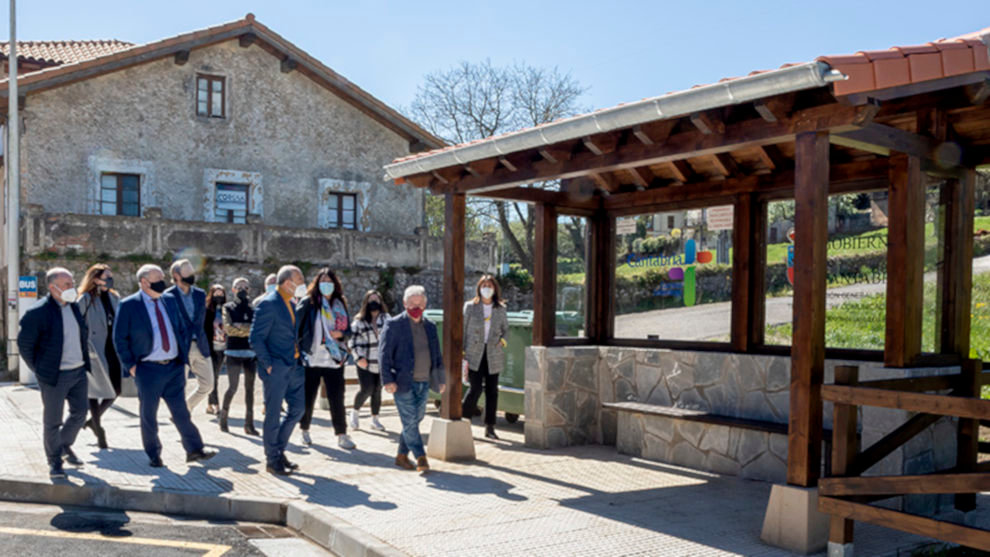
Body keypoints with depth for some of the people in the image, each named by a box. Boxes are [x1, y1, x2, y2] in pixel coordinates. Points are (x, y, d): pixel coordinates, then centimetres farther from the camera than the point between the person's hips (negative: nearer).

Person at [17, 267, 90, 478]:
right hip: (55, 376, -6)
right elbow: (24, 343, -8)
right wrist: (39, 369, -5)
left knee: (79, 413, 14)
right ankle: (54, 461, 21)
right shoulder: (37, 312, -15)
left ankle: (65, 445, 38)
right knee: (52, 421, 5)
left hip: (79, 372, 6)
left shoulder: (74, 306, 6)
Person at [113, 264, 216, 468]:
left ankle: (194, 450, 12)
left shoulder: (171, 301, 8)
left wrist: (183, 356, 8)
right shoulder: (128, 305, -6)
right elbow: (119, 338, -4)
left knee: (181, 411, 7)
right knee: (148, 415, 7)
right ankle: (154, 455, 20)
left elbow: (183, 329, 16)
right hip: (148, 369, -4)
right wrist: (130, 366, -8)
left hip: (174, 367, 4)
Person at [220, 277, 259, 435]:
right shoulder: (228, 307, 5)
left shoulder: (252, 308, 12)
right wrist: (249, 329, -9)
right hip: (234, 352, -3)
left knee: (250, 388, 4)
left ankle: (249, 423, 8)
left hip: (251, 352, 3)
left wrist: (239, 327, -12)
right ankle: (224, 416, 15)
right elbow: (228, 328, -8)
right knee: (233, 387, -7)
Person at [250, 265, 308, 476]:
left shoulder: (290, 304, 13)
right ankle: (273, 460, 14)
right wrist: (268, 364, -17)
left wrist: (298, 359, 12)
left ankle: (277, 449, 27)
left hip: (293, 367, 9)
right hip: (276, 370, -9)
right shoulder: (268, 304, -15)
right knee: (273, 415, 2)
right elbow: (256, 338, -17)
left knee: (298, 408, 13)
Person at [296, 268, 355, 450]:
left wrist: (341, 334, -5)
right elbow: (296, 324, -6)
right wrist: (296, 347, -14)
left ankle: (341, 434, 7)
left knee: (337, 398, 0)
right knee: (308, 398, 9)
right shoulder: (308, 302, -3)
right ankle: (304, 430, 28)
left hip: (334, 359, 3)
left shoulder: (340, 305, 11)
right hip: (311, 358, -2)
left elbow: (347, 328, 17)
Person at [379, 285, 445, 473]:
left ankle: (402, 455, 24)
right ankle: (421, 458, 0)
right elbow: (384, 353, -8)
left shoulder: (430, 327, 13)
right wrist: (387, 379, -16)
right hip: (403, 382, -6)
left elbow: (437, 355, 20)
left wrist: (441, 379, 15)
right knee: (410, 421, -5)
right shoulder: (394, 324, -4)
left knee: (415, 420, 11)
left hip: (423, 382, 6)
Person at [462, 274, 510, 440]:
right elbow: (463, 330, 2)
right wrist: (463, 354, -4)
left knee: (492, 391, 4)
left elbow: (505, 329, 18)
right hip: (474, 353, -3)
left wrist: (502, 340, -5)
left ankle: (489, 427, 13)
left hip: (493, 354, 3)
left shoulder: (501, 309, 8)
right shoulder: (470, 307, 2)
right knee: (475, 389, -11)